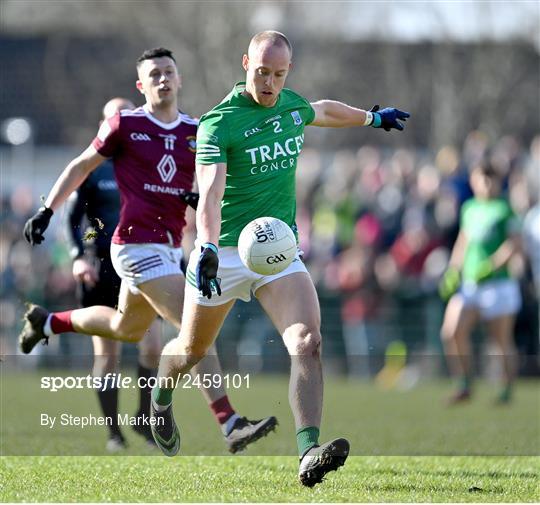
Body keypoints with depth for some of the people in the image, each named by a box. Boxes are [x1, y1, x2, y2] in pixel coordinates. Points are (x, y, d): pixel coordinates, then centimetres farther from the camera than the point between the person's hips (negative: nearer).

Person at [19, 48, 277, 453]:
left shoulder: (196, 132, 7)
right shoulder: (126, 125, -6)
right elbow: (82, 166, 6)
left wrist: (203, 200, -7)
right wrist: (47, 211, 4)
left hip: (169, 248, 8)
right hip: (137, 247, -8)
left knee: (126, 329, 26)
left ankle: (47, 322, 47)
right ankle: (231, 424, -20)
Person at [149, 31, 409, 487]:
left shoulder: (292, 105, 6)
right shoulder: (219, 123, -14)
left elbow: (324, 111, 32)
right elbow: (211, 193, -27)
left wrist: (374, 117, 47)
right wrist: (207, 249, -43)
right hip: (225, 254, -4)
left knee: (308, 341, -21)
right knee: (191, 352, 14)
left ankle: (309, 452, -31)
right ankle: (161, 396, 50)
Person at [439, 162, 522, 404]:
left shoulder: (504, 208, -4)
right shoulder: (469, 208, 12)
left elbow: (515, 242, -12)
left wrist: (493, 263, -23)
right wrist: (452, 271, 15)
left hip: (497, 284, -5)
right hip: (468, 285, 5)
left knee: (503, 341, 4)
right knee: (451, 332, -12)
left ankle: (507, 391, 18)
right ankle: (465, 386, -2)